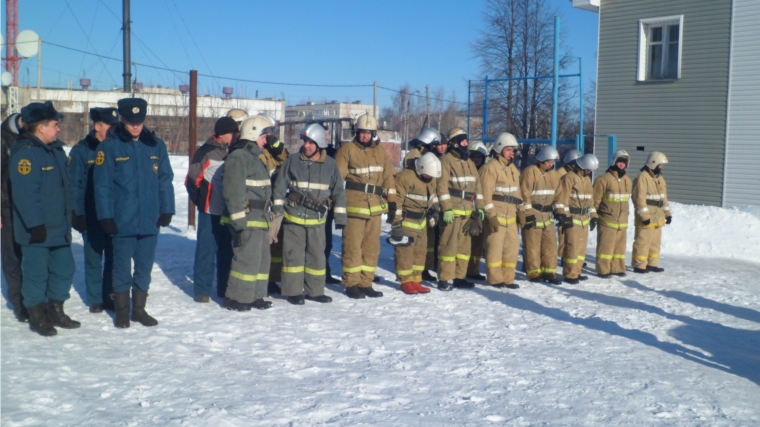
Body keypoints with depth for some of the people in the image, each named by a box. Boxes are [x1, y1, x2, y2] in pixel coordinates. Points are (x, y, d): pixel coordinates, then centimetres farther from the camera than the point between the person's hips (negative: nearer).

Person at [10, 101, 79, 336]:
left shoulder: (56, 149, 11)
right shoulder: (25, 153, -17)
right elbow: (25, 193, -22)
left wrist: (72, 212, 18)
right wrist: (35, 224, -24)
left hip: (60, 227, 9)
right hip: (37, 230, -9)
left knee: (64, 269, 15)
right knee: (36, 273, 3)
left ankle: (55, 311, 29)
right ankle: (37, 317, 16)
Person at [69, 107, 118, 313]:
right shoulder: (81, 151, -4)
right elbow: (74, 186, -5)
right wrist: (78, 215, -10)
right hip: (92, 218, -3)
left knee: (113, 258, 7)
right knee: (94, 259, 7)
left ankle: (110, 297, 19)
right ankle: (95, 300, 18)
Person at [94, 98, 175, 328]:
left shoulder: (156, 145, 4)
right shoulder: (110, 147, -5)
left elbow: (165, 180, 6)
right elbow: (103, 185, -6)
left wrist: (167, 210, 1)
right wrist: (106, 216, -10)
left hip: (150, 221, 3)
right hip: (122, 221, -3)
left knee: (145, 267, 11)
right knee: (122, 266, 8)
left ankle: (139, 308, 25)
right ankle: (121, 310, 22)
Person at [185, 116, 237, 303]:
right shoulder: (206, 152, -8)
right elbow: (191, 179, -5)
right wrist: (201, 201, -4)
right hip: (210, 212, -5)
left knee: (227, 251, 11)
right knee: (206, 250, 0)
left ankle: (225, 287, 21)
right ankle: (202, 289, 10)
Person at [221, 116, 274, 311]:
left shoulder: (255, 157, 19)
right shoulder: (238, 158, -13)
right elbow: (233, 192, -20)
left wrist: (266, 215, 25)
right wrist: (239, 220, -23)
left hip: (259, 219, 10)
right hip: (247, 220, -10)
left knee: (262, 258, 12)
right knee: (247, 258, -10)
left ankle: (255, 296, 21)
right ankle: (236, 298, 0)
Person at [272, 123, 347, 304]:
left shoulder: (330, 165, 0)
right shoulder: (293, 161, -3)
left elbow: (338, 192, 6)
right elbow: (280, 187, 3)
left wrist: (340, 215, 2)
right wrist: (278, 209, 0)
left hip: (317, 219, 2)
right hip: (293, 217, -1)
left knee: (317, 255, 8)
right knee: (293, 254, 1)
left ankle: (315, 290, 20)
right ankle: (293, 291, 10)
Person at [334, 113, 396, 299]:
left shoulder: (380, 151, 13)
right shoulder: (347, 150, -2)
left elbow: (388, 177, 16)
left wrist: (392, 201, 12)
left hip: (375, 207, 5)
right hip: (353, 206, -5)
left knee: (372, 246, 8)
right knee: (353, 245, -1)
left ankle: (365, 283, 17)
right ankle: (351, 284, 8)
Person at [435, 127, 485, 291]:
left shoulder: (470, 162, 17)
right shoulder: (447, 160, -6)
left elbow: (476, 186, 19)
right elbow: (442, 185, -12)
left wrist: (479, 207, 11)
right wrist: (446, 208, -18)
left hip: (468, 210, 7)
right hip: (453, 210, -7)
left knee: (464, 244, 10)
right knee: (449, 244, -7)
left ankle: (459, 277, 18)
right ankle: (444, 279, -2)